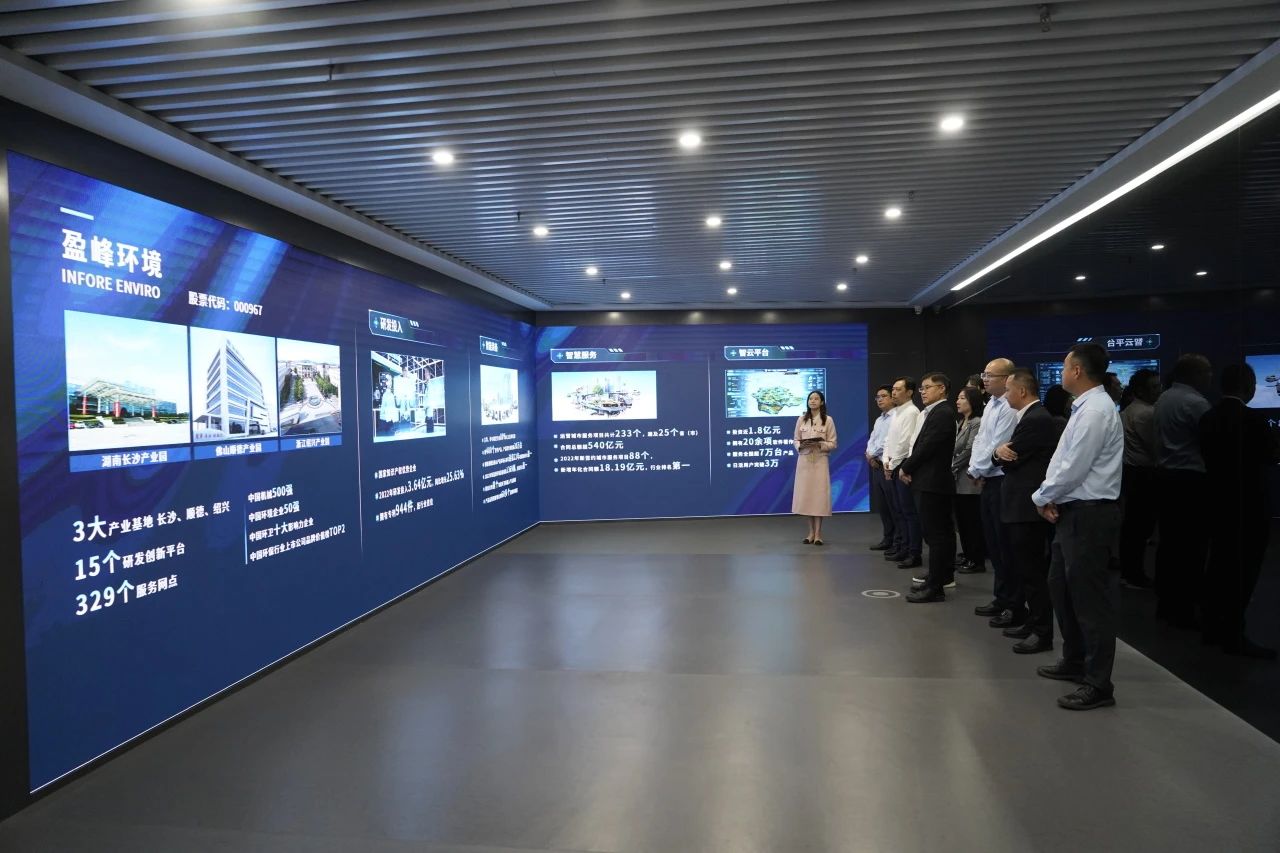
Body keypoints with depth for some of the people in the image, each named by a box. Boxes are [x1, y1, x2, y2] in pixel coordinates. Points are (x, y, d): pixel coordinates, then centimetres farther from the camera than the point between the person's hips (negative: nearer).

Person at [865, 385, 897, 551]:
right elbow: (871, 441, 16)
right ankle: (887, 539, 22)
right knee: (881, 505, 13)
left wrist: (872, 454, -9)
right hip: (876, 465, 9)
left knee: (893, 505, -4)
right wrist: (869, 455, -3)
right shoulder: (879, 420, 18)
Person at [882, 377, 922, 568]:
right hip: (893, 467, 9)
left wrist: (892, 465, -11)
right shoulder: (896, 412, 16)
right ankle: (905, 548, 23)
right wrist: (886, 461, 4)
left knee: (910, 511, -6)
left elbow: (905, 443, -17)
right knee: (899, 510, 14)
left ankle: (914, 554, -2)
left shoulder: (912, 412, -12)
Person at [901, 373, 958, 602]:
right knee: (939, 533, 15)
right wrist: (908, 467, 0)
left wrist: (906, 467, -8)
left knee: (935, 534, -5)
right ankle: (942, 575, 24)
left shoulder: (943, 413, -13)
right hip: (926, 481, 9)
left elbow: (928, 446, -18)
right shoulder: (929, 413, 16)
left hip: (933, 482, -9)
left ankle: (935, 587, -2)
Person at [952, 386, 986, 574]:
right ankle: (968, 557, 21)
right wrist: (952, 469, 3)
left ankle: (978, 561, 6)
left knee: (972, 521, -2)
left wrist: (953, 467, -9)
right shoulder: (961, 423, 16)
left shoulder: (977, 423, -12)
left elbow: (970, 450, -16)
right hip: (959, 480, 9)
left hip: (970, 480, -9)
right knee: (962, 521, 12)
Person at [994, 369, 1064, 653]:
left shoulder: (1035, 419, -18)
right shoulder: (1034, 417, 15)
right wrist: (1001, 450, -11)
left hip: (1027, 507, -10)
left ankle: (1043, 633, 4)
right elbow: (1011, 455, 10)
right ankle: (1034, 623, 26)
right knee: (1030, 569, 16)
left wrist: (1001, 452, 1)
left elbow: (1009, 459, -19)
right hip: (1024, 504, 10)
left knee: (1033, 571, -4)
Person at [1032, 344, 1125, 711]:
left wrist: (1042, 498, -7)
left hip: (1090, 514, -10)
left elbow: (1073, 468, -21)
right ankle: (1074, 661, 34)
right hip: (1073, 511, 10)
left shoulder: (1095, 410, -19)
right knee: (1061, 586, 19)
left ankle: (1098, 684, 7)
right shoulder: (1085, 407, 13)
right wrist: (1049, 497, 2)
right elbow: (1064, 461, 15)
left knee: (1089, 596, -3)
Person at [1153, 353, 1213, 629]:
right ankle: (1183, 610, 0)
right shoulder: (1196, 402, -14)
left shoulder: (1163, 399, 13)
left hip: (1166, 476, 9)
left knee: (1169, 542, 12)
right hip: (1192, 479, -9)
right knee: (1192, 547, -3)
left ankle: (1166, 604, 18)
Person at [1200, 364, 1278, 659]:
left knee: (1220, 564, 15)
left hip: (1219, 501, 7)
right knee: (1244, 569, 0)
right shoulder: (1253, 418, -17)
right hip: (1250, 504, -7)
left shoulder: (1207, 418, 3)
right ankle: (1234, 634, 4)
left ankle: (1213, 626, 22)